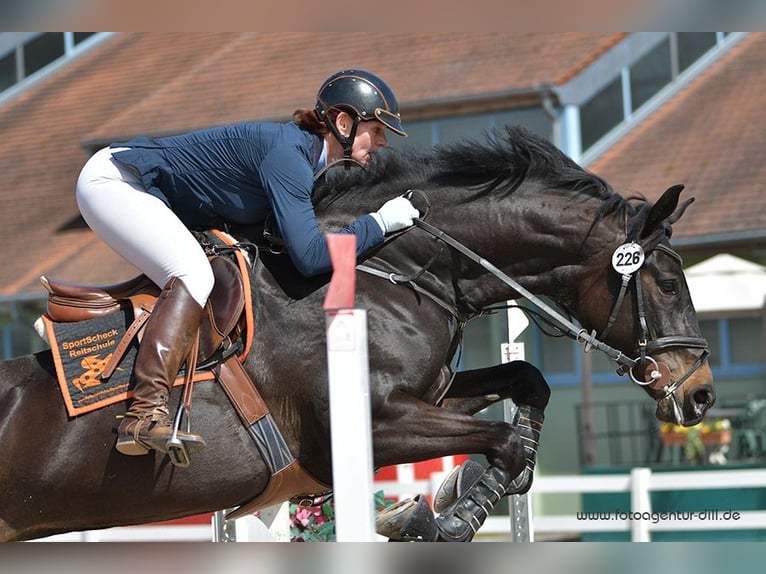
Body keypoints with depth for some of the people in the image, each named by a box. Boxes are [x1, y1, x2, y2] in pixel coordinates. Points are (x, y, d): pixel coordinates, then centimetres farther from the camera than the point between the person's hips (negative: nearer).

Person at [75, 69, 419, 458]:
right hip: (112, 180, -10)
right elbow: (309, 256, -30)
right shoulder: (288, 152, -23)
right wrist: (380, 222, -20)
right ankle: (144, 415, -37)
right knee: (193, 274, -27)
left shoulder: (306, 153, 7)